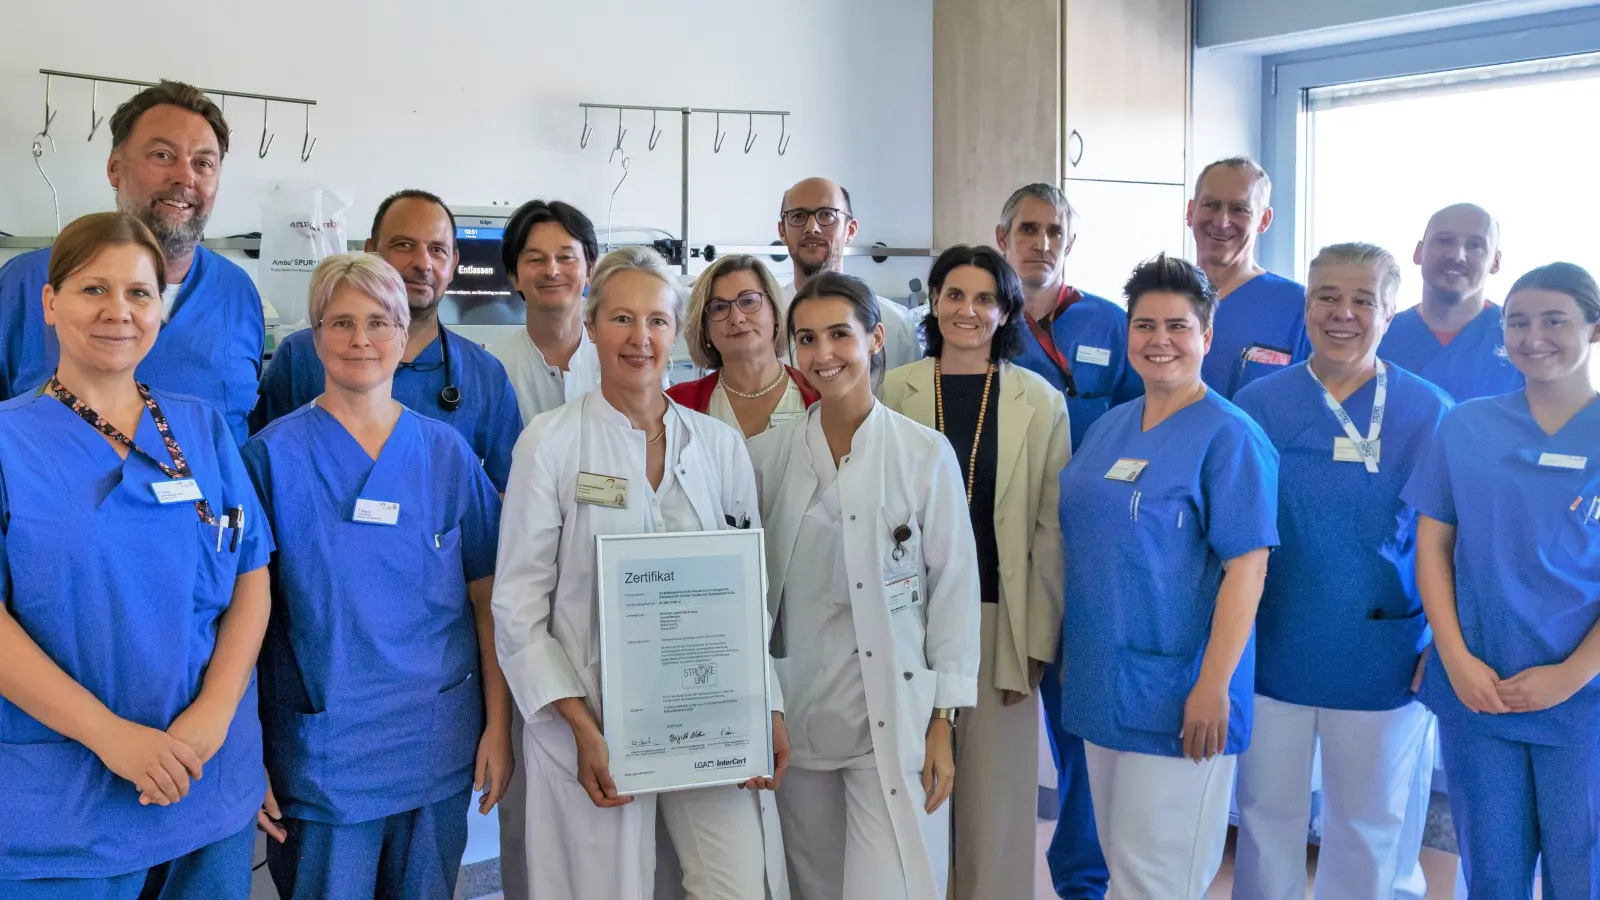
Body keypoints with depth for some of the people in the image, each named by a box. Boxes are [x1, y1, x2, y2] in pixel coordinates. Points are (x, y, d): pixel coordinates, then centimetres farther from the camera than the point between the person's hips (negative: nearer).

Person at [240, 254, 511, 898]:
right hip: (321, 751, -2)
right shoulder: (273, 456, -4)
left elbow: (486, 600, 3)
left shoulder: (446, 453, 2)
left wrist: (498, 725, -1)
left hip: (440, 748, 3)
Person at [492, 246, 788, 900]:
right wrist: (584, 731, -13)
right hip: (590, 726, -2)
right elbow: (518, 605, -5)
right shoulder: (551, 441, -3)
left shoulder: (720, 445, 6)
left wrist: (767, 711, 0)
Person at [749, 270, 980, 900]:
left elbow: (954, 587, -2)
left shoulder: (927, 454, -4)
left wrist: (943, 723, -4)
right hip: (797, 719, 3)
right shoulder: (767, 457, 2)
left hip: (895, 721, -3)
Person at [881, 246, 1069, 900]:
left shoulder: (1040, 401, 3)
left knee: (996, 794, 5)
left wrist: (1038, 642, -4)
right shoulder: (895, 391, 3)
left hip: (1001, 621, 0)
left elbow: (1052, 528, 1)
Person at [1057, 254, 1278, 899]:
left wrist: (1213, 685, -20)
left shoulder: (1229, 437, -10)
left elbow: (1246, 567, -15)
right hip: (1101, 681, 7)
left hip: (1176, 692, -7)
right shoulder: (1108, 428, 10)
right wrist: (1066, 649, 15)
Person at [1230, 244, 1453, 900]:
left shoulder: (1430, 413, -2)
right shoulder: (1258, 404, -2)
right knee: (1268, 816, 12)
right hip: (1273, 649, 0)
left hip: (1382, 659, 0)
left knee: (1370, 825, 14)